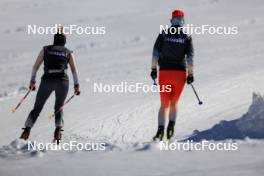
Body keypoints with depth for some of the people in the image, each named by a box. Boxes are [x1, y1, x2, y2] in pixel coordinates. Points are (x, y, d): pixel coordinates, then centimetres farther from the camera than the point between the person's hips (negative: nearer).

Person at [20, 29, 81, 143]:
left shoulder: (46, 49, 16)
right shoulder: (68, 53, 16)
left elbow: (36, 66, 11)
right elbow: (74, 69, 4)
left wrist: (32, 81, 17)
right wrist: (77, 85, 1)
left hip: (47, 80, 0)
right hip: (62, 81, 0)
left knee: (37, 108, 9)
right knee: (59, 108, 17)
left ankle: (27, 129, -8)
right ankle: (58, 129, -8)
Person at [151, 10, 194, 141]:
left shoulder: (163, 34, 1)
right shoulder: (187, 37, 0)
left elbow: (155, 53, -1)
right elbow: (190, 57, -4)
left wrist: (153, 69, 8)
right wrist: (190, 74, 1)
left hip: (164, 72, 0)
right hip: (180, 73, 0)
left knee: (164, 104, 10)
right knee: (174, 102, 18)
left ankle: (160, 130, -7)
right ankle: (171, 126, -3)